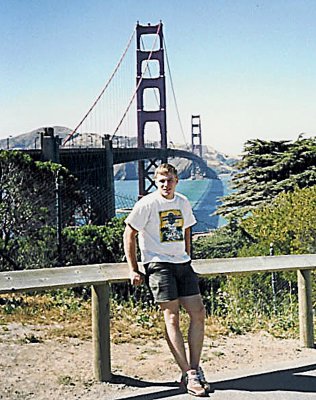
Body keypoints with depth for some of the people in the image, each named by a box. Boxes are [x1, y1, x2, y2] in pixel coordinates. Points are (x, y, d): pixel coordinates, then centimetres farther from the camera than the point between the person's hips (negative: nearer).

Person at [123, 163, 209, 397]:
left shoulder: (183, 203, 11)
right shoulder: (147, 204, -6)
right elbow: (129, 235, -3)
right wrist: (133, 270, -6)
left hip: (182, 264, 6)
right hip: (158, 264, -6)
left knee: (198, 313, -2)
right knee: (172, 316, -12)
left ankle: (194, 370, 8)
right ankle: (189, 375, -10)